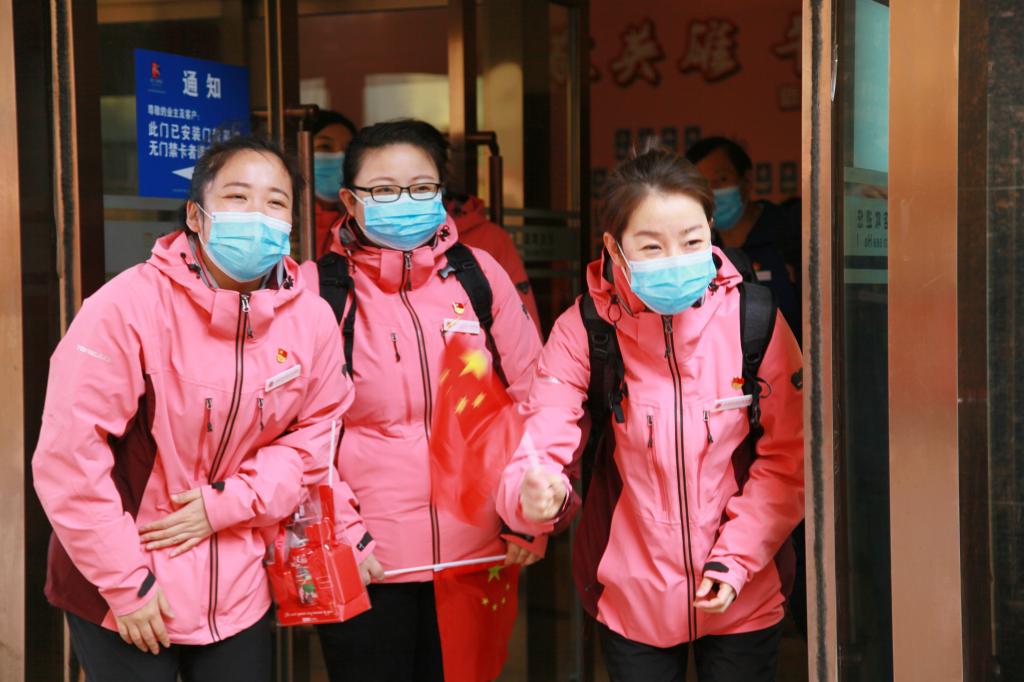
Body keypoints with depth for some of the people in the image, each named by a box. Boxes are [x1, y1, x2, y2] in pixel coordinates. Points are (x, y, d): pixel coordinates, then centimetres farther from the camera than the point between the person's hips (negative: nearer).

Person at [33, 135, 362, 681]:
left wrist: (226, 504, -11)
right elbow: (69, 458, -19)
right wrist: (127, 583, -16)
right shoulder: (128, 308, -20)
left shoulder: (311, 318, -6)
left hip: (238, 590, 4)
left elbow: (315, 434, 2)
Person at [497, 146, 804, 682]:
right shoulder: (581, 330, -12)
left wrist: (735, 560, -15)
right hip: (631, 602, 0)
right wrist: (535, 494, -40)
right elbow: (541, 451, -18)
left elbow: (785, 460, -7)